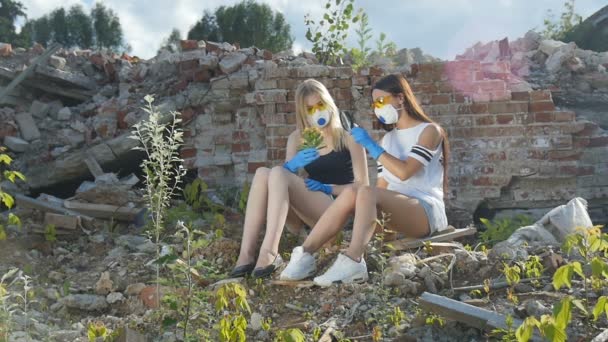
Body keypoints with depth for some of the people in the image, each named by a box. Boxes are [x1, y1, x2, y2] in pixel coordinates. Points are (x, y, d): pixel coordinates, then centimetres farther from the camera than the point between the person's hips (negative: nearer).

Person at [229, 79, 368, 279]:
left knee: (278, 173, -26)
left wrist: (327, 188, -15)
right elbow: (285, 180, 8)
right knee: (262, 173, -21)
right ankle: (247, 253, -34)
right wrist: (292, 165, -14)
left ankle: (269, 253, -43)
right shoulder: (297, 139, 15)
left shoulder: (348, 135, 4)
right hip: (304, 219, 4)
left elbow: (363, 186, 0)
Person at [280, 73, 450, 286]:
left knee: (367, 192, -32)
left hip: (427, 212, -6)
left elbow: (404, 171, -16)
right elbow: (383, 185, 13)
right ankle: (305, 255, -32)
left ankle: (353, 263, -47)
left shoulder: (429, 131, 0)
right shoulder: (388, 139, 21)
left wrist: (370, 145, -14)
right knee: (351, 192, -23)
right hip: (396, 211, 6)